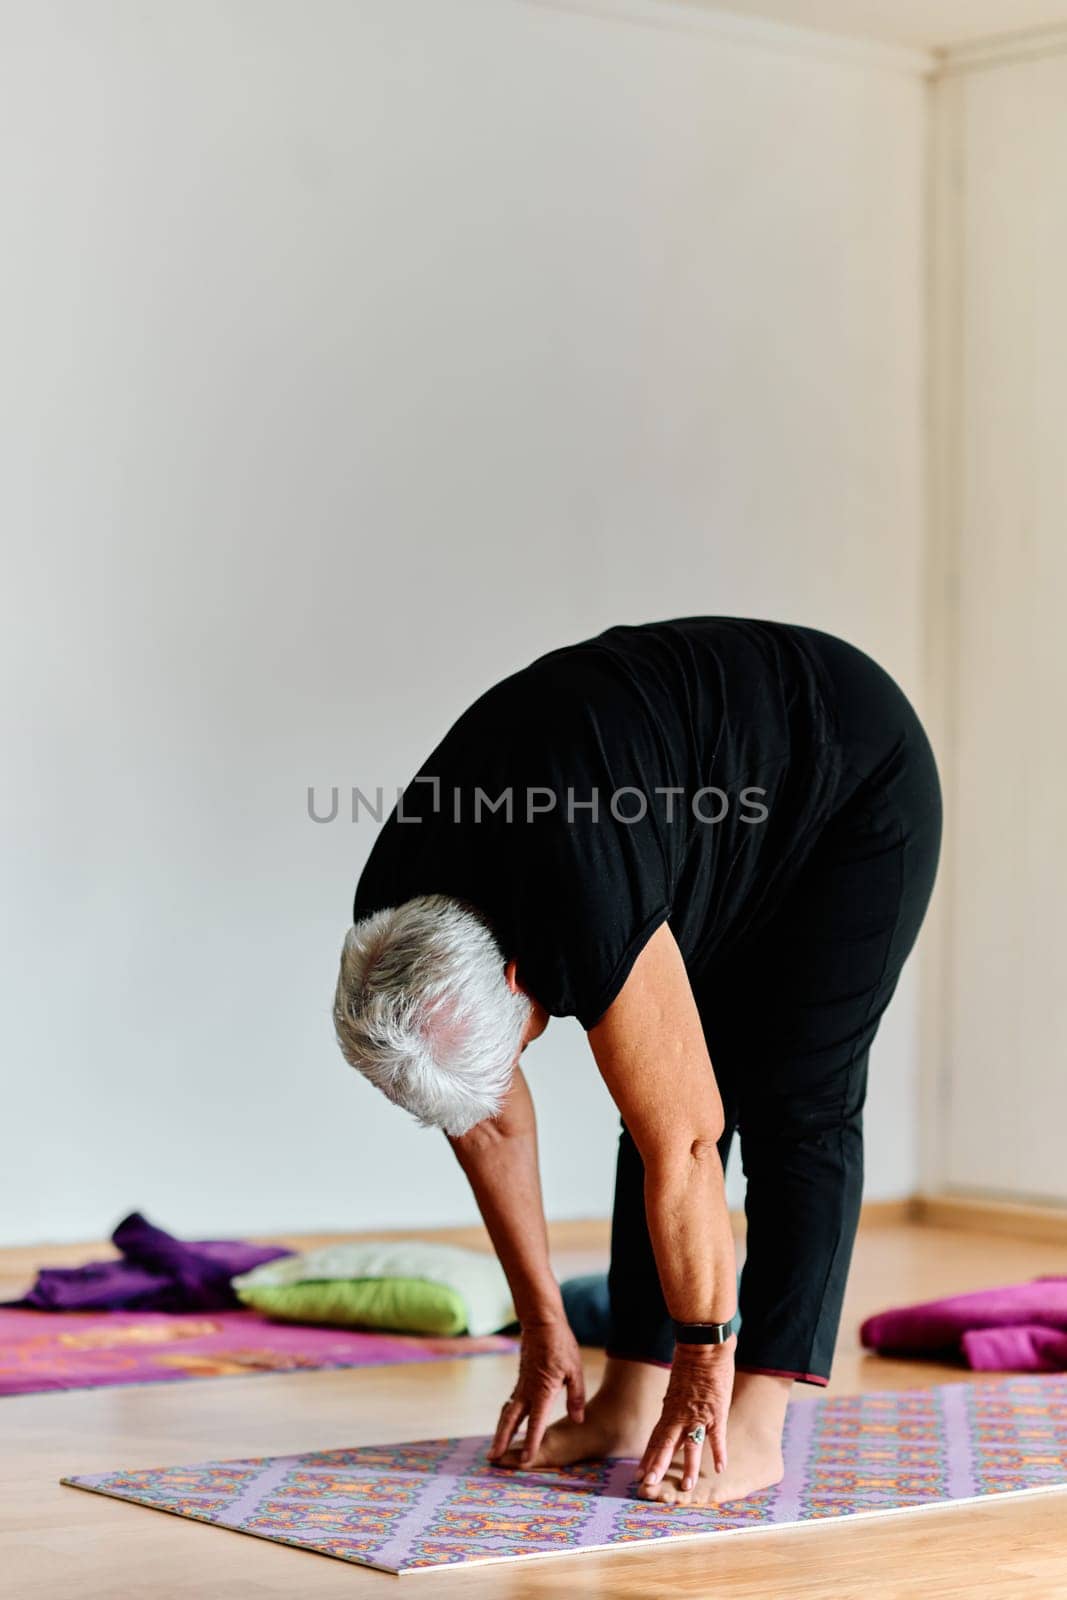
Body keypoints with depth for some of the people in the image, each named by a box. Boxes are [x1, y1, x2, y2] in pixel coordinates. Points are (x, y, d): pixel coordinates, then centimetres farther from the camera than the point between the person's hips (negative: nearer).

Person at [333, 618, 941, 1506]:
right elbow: (487, 1124, -3)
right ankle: (629, 1403, 5)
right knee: (669, 1099, 1)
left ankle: (750, 1428, -11)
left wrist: (704, 1365, -21)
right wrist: (543, 1321, 1)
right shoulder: (394, 925, -16)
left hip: (856, 784, -7)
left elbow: (682, 1147, -32)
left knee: (793, 1100, -12)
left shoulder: (583, 920, -40)